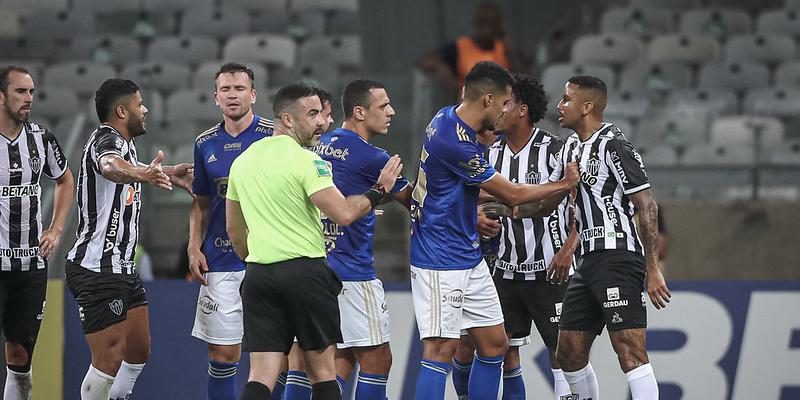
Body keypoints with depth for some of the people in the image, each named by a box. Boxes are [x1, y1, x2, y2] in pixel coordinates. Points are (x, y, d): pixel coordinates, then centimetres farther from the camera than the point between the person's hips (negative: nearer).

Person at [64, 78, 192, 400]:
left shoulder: (123, 143, 16)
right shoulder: (106, 139, -16)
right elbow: (110, 166, -42)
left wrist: (168, 174, 57)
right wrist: (143, 175, -63)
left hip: (122, 268, 11)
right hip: (97, 271, -11)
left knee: (139, 350, 15)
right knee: (109, 360, -12)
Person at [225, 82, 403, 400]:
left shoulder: (242, 161, 11)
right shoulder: (305, 160, -10)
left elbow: (234, 230, 19)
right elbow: (343, 213, -16)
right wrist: (379, 190, -1)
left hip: (258, 275, 5)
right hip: (305, 272, -5)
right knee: (322, 371, 8)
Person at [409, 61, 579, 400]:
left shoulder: (447, 116, 6)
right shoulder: (456, 143, -23)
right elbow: (512, 196, -12)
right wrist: (564, 185, 0)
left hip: (468, 257, 10)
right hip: (441, 262, -10)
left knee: (494, 343, 10)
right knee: (442, 348, -13)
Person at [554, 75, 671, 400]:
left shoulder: (613, 145, -10)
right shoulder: (579, 150, 19)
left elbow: (647, 207, -14)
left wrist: (653, 270, -17)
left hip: (617, 260, -10)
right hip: (590, 261, 10)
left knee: (630, 351, -16)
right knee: (569, 353, 10)